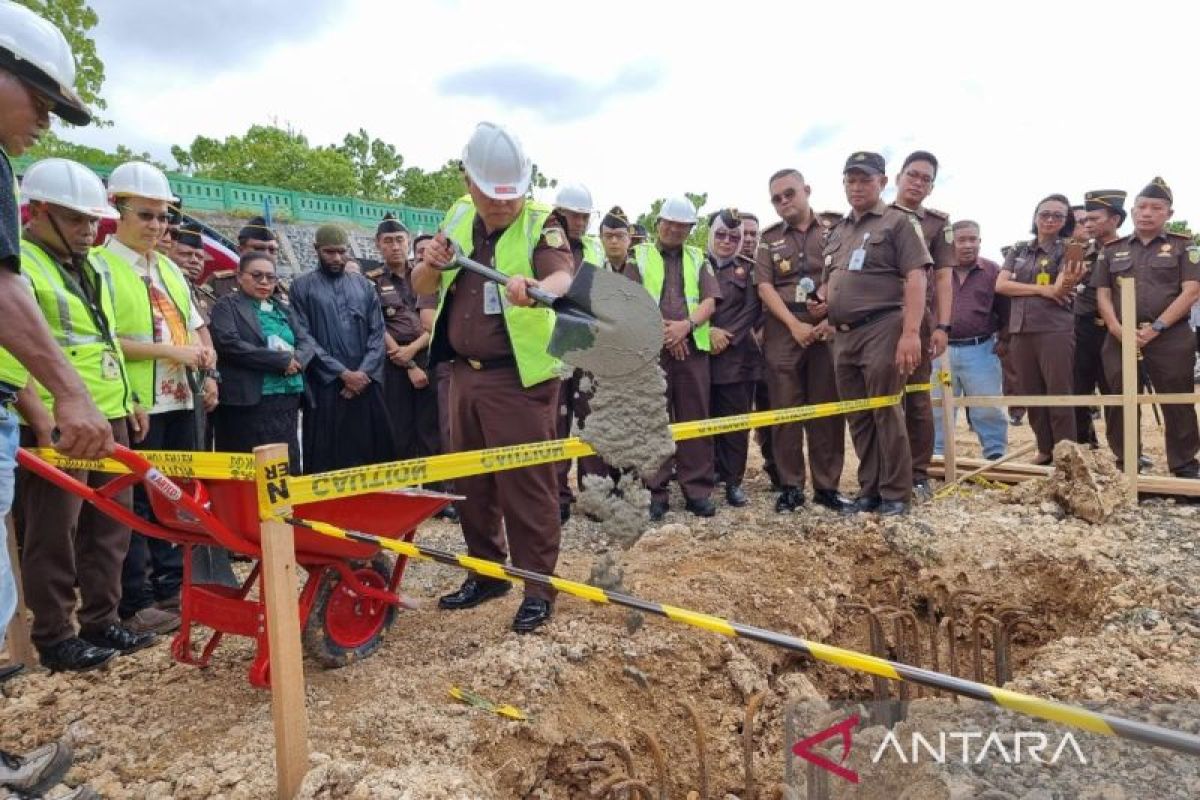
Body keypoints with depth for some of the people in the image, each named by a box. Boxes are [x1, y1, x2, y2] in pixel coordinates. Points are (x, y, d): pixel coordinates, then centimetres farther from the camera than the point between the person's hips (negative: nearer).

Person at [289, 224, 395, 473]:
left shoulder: (363, 285, 13)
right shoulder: (303, 287, 3)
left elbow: (378, 334, 7)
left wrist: (363, 372, -7)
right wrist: (343, 373, -10)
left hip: (366, 385, 3)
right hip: (326, 386, -3)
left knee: (372, 455, 5)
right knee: (327, 461, -1)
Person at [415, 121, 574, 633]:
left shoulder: (540, 222, -10)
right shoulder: (458, 217, 8)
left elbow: (563, 276, -30)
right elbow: (423, 288, 12)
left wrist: (537, 289, -52)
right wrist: (433, 264, -11)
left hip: (520, 377, -6)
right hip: (465, 373, 6)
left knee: (526, 484, -3)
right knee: (471, 481, 15)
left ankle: (538, 587, 12)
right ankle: (486, 572, 31)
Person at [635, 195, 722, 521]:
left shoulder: (698, 259, 18)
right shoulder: (639, 256, 10)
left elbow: (709, 302, 6)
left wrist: (686, 325, -12)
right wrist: (661, 329, -11)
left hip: (692, 346, 2)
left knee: (695, 418, 2)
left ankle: (697, 489, 9)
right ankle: (654, 491, 5)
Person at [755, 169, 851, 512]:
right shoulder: (769, 240, 12)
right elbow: (765, 287, 2)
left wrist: (833, 317, -11)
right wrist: (795, 325, -11)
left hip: (827, 328, -1)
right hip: (783, 331, 1)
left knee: (827, 409, 1)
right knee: (785, 410, 0)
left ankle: (827, 486, 9)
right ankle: (790, 486, 8)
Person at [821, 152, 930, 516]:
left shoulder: (899, 222, 1)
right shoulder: (837, 231, 20)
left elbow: (915, 278, -9)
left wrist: (910, 332, -20)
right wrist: (823, 302, 5)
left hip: (881, 330, -6)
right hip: (844, 335, 7)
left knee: (886, 414, -4)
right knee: (858, 418, 9)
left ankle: (896, 495, 5)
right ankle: (869, 491, 18)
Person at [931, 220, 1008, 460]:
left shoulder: (993, 271, 4)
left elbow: (1005, 312, 7)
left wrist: (1003, 343, 1)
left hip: (980, 350, -1)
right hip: (942, 350, 1)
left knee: (988, 409, 3)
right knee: (937, 410, 8)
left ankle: (996, 456, 14)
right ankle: (936, 457, 18)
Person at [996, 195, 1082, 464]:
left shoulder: (1067, 249, 0)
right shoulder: (1019, 250, 12)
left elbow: (1060, 288, -16)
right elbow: (1001, 285, -1)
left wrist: (1069, 282, -40)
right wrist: (1042, 290, -10)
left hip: (1055, 329, -4)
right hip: (1020, 331, 4)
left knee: (1059, 395, -5)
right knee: (1031, 395, 9)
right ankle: (1045, 450, 22)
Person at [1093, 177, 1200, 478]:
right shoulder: (1112, 250, 14)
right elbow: (1102, 293, 10)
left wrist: (1156, 327, -13)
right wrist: (1117, 329, -7)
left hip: (1170, 338, -2)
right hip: (1120, 339, 2)